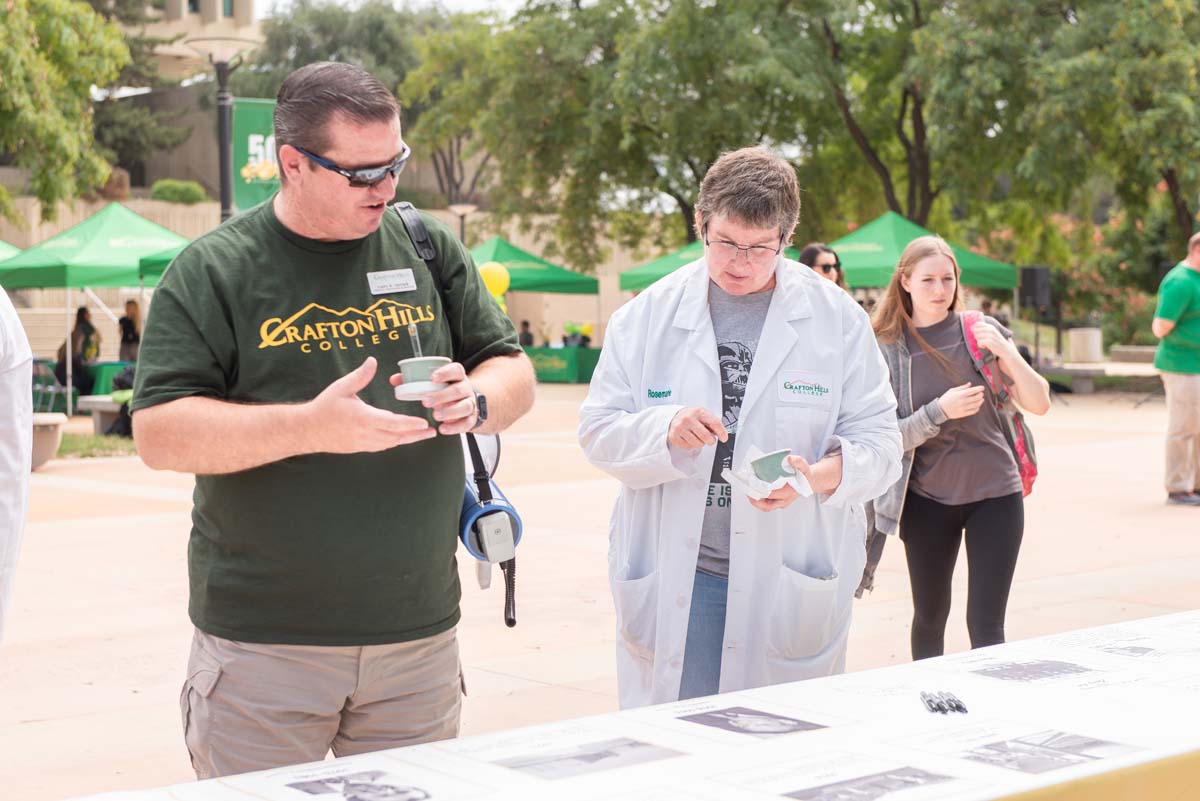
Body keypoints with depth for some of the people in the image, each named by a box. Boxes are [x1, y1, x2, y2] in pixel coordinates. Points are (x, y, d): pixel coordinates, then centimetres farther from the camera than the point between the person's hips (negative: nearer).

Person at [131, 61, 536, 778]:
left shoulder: (430, 248, 8)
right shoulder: (215, 270, -4)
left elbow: (516, 376, 12)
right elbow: (159, 434, -11)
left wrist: (474, 401, -12)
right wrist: (311, 427, -23)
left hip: (419, 632, 4)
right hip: (263, 640, -3)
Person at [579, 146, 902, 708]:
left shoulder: (838, 320, 3)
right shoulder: (648, 315, 5)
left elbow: (878, 441, 0)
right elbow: (598, 431, 2)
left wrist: (817, 476, -21)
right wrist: (666, 430, -19)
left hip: (792, 583, 0)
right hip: (671, 582, 0)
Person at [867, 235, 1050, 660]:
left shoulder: (981, 331, -1)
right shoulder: (886, 349, -3)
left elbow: (1039, 404, -5)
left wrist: (1006, 353, -20)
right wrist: (940, 411, -22)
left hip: (994, 494, 0)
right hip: (927, 500, 0)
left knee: (986, 625, -5)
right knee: (929, 618, 14)